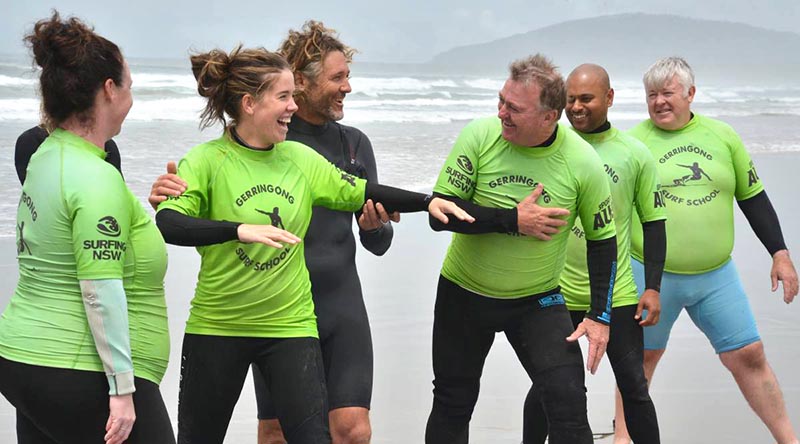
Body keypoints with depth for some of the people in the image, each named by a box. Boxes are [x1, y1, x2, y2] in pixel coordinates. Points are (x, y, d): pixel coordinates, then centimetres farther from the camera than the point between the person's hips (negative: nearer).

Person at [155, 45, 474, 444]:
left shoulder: (301, 159, 4)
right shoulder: (206, 161, -10)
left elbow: (362, 192, 13)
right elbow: (167, 224, -24)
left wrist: (427, 201, 3)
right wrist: (240, 229, -37)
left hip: (290, 326, 3)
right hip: (215, 328, -3)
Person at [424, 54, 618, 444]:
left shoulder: (582, 163, -16)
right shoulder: (480, 135, -17)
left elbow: (602, 239, -3)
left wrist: (600, 315, -6)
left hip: (537, 300, -1)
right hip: (463, 293, 1)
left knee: (568, 404, -12)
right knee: (452, 404, 12)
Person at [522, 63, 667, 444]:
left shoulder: (634, 154, -1)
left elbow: (654, 222, 4)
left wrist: (653, 287, -1)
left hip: (617, 295, 0)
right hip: (557, 293, 0)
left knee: (634, 386, 4)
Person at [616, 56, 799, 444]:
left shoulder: (722, 136, 4)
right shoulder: (634, 142, -4)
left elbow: (753, 198, 11)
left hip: (717, 275, 2)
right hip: (651, 274, -2)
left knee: (749, 356, 5)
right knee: (641, 358, 9)